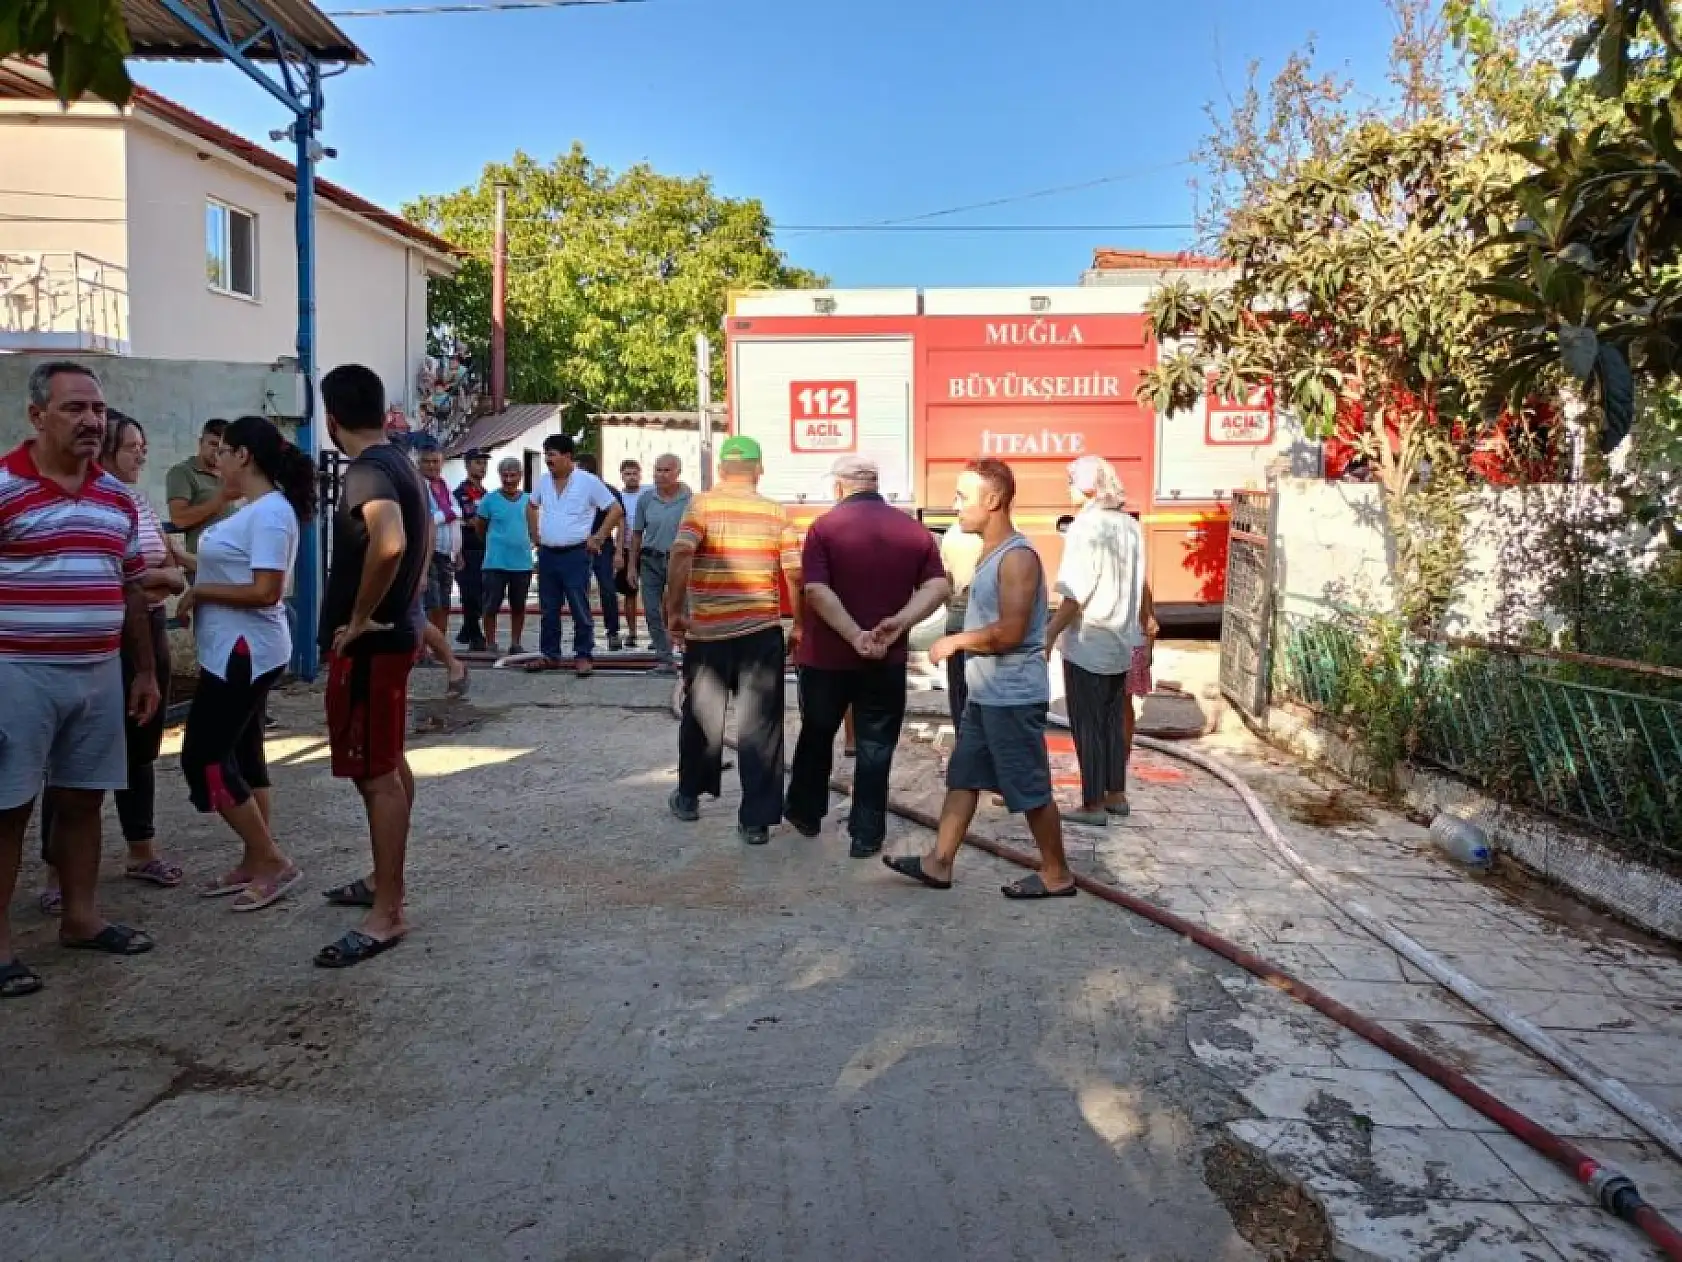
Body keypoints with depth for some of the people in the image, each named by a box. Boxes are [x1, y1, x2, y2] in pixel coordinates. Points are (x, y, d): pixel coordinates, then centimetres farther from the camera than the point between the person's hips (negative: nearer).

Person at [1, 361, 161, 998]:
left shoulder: (117, 497, 10)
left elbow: (132, 590, 16)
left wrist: (145, 670, 15)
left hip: (100, 674, 6)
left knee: (82, 800, 14)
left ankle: (80, 917, 27)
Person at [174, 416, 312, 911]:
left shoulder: (271, 512, -19)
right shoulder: (256, 509, 12)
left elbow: (266, 592, -26)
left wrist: (197, 592, -16)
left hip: (244, 653, -10)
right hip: (236, 651, 10)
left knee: (203, 758, -5)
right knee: (241, 755, 14)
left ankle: (273, 862, 2)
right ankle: (255, 863, 22)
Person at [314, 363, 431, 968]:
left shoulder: (365, 472, -19)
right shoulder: (401, 464, 11)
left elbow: (390, 545, -38)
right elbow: (421, 542, 25)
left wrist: (360, 618, -25)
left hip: (368, 642, -10)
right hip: (396, 631, 10)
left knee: (375, 774, -5)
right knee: (389, 764, 18)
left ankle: (387, 914, 1)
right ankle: (386, 882, 32)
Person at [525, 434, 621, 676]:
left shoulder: (588, 481, -7)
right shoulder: (544, 482, 8)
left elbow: (615, 510, -4)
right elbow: (531, 506, 27)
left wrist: (598, 538, -6)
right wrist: (535, 535, 17)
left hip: (576, 554, -5)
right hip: (547, 554, 5)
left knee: (580, 609, -3)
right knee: (548, 609, 9)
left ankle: (583, 656, 6)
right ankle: (550, 655, 19)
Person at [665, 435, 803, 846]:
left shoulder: (702, 504, -2)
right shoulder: (776, 513, 2)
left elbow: (681, 555, -17)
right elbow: (795, 574, -1)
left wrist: (674, 610, -9)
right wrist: (799, 626, 9)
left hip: (707, 629, 0)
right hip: (762, 630, 0)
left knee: (701, 717, 18)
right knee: (759, 725, 4)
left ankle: (689, 796, 34)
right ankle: (756, 820, 4)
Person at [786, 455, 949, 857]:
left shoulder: (824, 526, -8)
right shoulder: (913, 528, 1)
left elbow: (816, 591, -19)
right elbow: (938, 586, -7)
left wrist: (855, 636, -20)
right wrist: (899, 622, -16)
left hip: (826, 656, -1)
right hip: (886, 659, 1)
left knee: (816, 736, 19)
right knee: (875, 746, 9)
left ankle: (805, 814, 34)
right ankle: (867, 835, 12)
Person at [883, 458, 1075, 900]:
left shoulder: (1017, 556, -19)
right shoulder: (991, 552, 13)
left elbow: (1010, 632, -25)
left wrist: (955, 640, -14)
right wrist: (961, 643, 8)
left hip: (1013, 695, -10)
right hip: (986, 693, 10)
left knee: (1031, 790, 2)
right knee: (962, 777, 14)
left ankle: (1057, 875, 16)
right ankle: (938, 863, 22)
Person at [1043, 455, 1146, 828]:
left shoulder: (1086, 527, -17)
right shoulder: (1130, 526, 7)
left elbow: (1074, 595, -21)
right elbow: (1138, 585, 14)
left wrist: (1049, 636, -16)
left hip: (1087, 644, -8)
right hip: (1120, 642, 8)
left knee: (1087, 727, 1)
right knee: (1113, 722, 16)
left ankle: (1093, 805, 7)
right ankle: (1116, 795, 25)